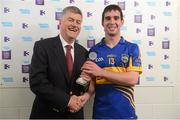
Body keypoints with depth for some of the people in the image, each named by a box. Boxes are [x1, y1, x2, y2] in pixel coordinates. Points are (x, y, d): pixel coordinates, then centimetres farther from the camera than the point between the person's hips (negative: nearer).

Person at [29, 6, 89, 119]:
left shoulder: (83, 52, 3)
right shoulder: (42, 46, -10)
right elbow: (37, 82, -18)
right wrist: (66, 100, -20)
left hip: (74, 113, 4)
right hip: (46, 113, -4)